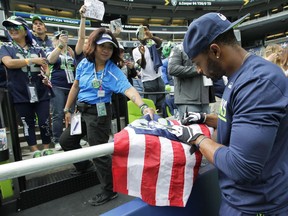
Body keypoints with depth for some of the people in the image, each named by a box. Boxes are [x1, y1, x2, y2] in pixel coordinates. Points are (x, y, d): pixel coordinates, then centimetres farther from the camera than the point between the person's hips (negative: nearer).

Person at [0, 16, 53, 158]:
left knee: (44, 122, 1)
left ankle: (47, 149, 19)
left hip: (41, 92, 1)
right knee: (28, 123, 9)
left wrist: (46, 75, -13)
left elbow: (46, 68, 10)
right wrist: (32, 60, -13)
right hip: (21, 94, 0)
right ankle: (35, 151, 20)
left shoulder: (37, 49, 12)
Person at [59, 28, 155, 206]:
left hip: (99, 113, -7)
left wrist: (143, 106, -50)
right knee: (66, 140, 21)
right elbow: (76, 87, 10)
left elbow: (129, 89, -32)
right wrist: (67, 109, 14)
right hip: (82, 110, 7)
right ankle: (85, 166, 46)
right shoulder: (84, 64, 0)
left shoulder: (114, 71, -17)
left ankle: (109, 190, 16)